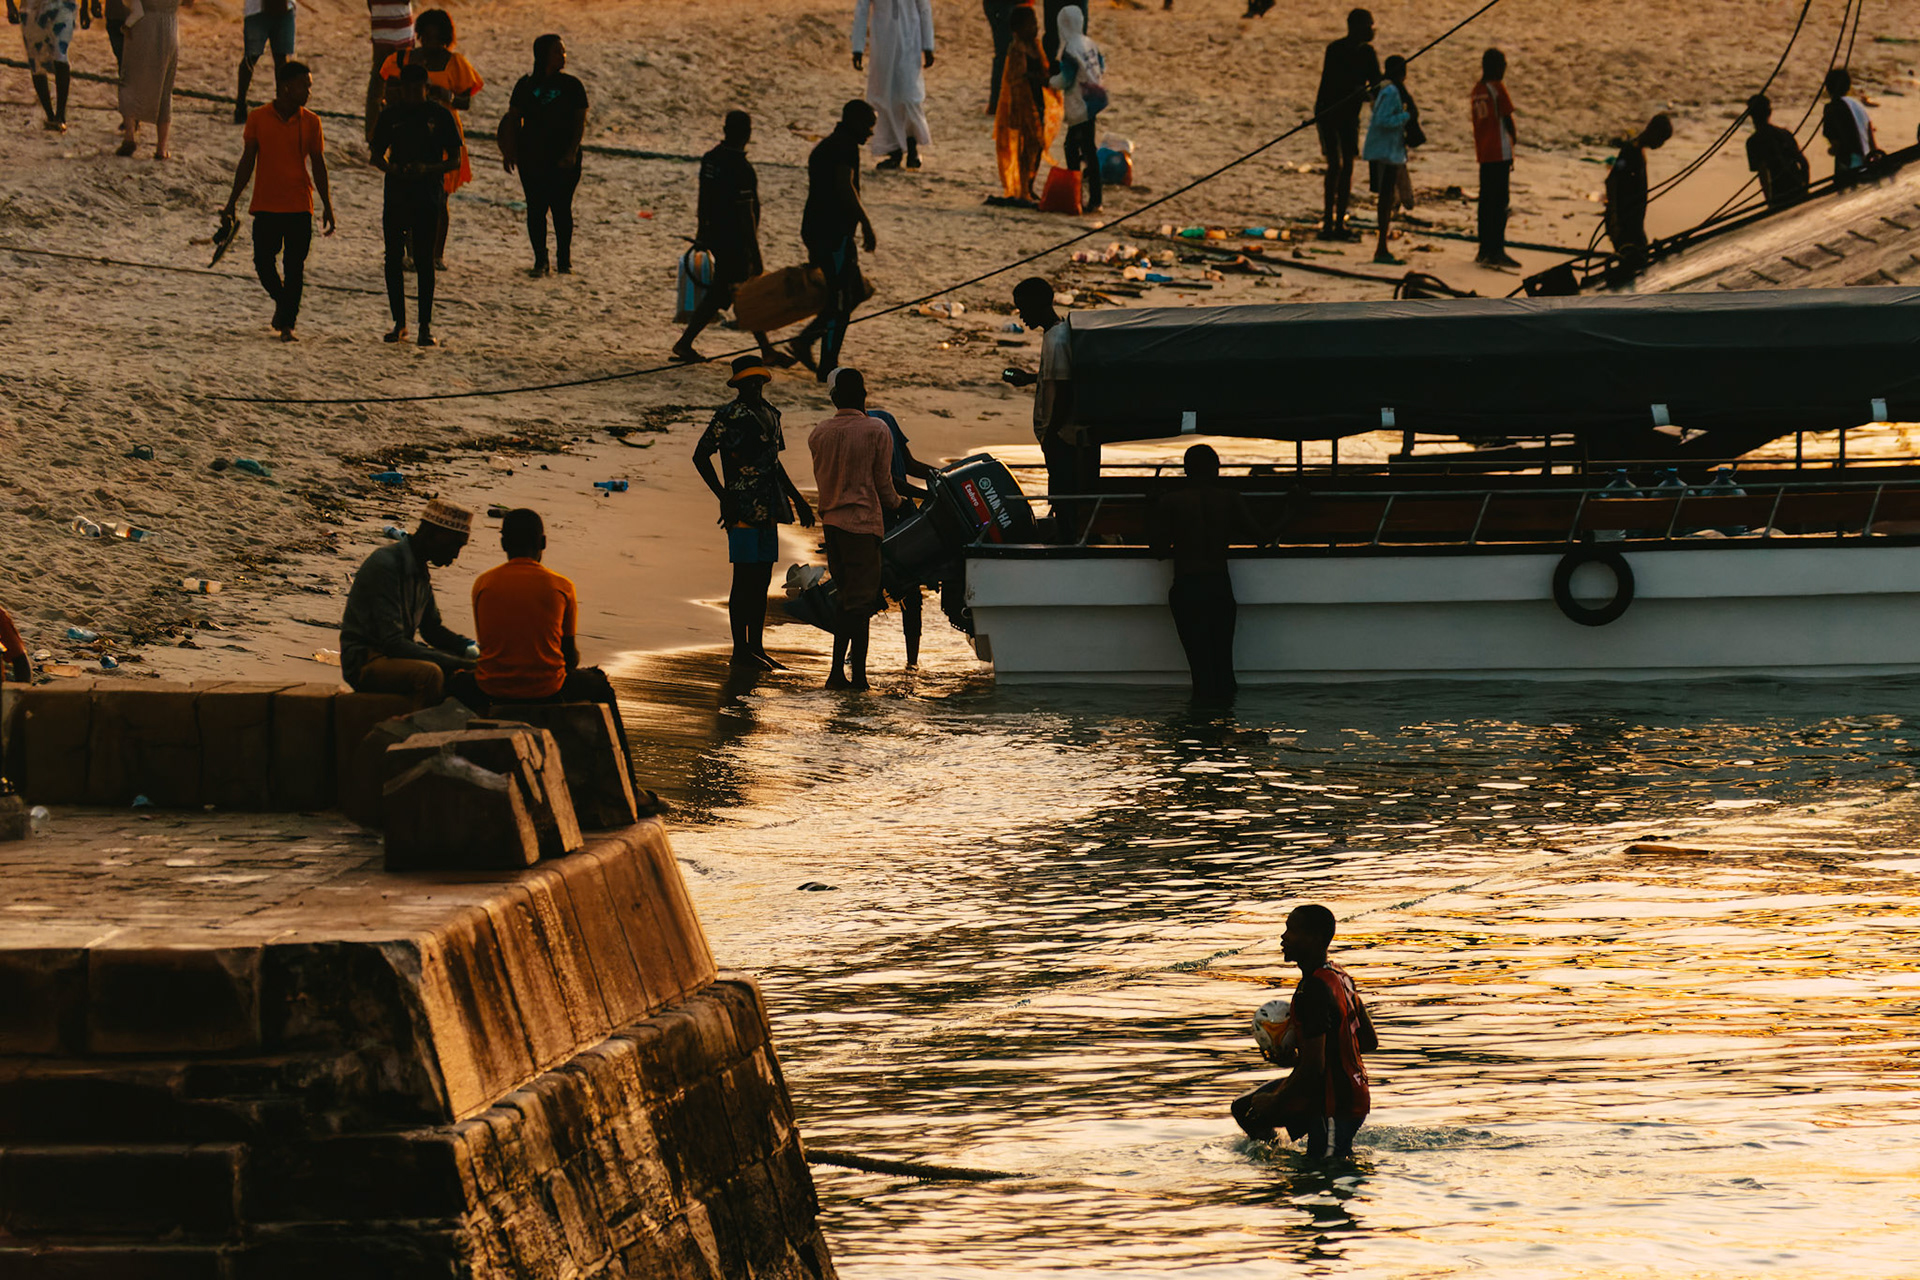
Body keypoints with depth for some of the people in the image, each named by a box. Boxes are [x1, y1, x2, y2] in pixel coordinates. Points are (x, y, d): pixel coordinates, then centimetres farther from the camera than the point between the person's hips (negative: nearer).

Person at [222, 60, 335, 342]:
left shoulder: (310, 122, 2)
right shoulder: (258, 118, -1)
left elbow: (318, 165, 7)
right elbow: (247, 161, 5)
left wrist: (327, 206, 4)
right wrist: (233, 201, 4)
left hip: (299, 206, 0)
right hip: (266, 204, 0)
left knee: (295, 266, -2)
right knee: (263, 261, -1)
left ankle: (287, 323, 5)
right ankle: (282, 301, 27)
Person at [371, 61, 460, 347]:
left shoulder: (440, 116, -1)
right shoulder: (390, 116, 6)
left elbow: (454, 160, 1)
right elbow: (377, 155, 13)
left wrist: (429, 169, -17)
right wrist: (390, 168, -10)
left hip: (428, 197, -3)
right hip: (395, 197, 3)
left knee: (425, 260, -4)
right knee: (394, 259, 3)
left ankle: (425, 325, 0)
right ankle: (399, 323, 13)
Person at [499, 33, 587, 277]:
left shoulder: (572, 86, 1)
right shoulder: (526, 86, 5)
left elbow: (580, 122, -1)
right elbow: (512, 120, 9)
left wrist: (572, 152, -12)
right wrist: (509, 150, 0)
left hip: (563, 158, -1)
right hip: (531, 156, 1)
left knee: (561, 207, 0)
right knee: (536, 208, 1)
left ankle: (563, 258, 11)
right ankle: (540, 260, 9)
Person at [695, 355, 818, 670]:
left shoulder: (770, 415, 15)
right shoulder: (729, 417, -8)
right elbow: (701, 456, -8)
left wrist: (797, 500, 25)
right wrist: (724, 498, -13)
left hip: (769, 511, 8)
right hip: (743, 511, -8)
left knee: (761, 581, 11)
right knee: (744, 580, -5)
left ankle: (756, 647, 18)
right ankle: (741, 650, -1)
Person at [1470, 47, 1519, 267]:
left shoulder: (1477, 90, 12)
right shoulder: (1497, 87, -9)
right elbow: (1507, 118, -8)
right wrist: (1514, 137, 10)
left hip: (1483, 153, 7)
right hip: (1500, 151, -7)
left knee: (1486, 200, 12)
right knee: (1501, 201, -7)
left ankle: (1485, 249, 15)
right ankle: (1496, 251, -11)